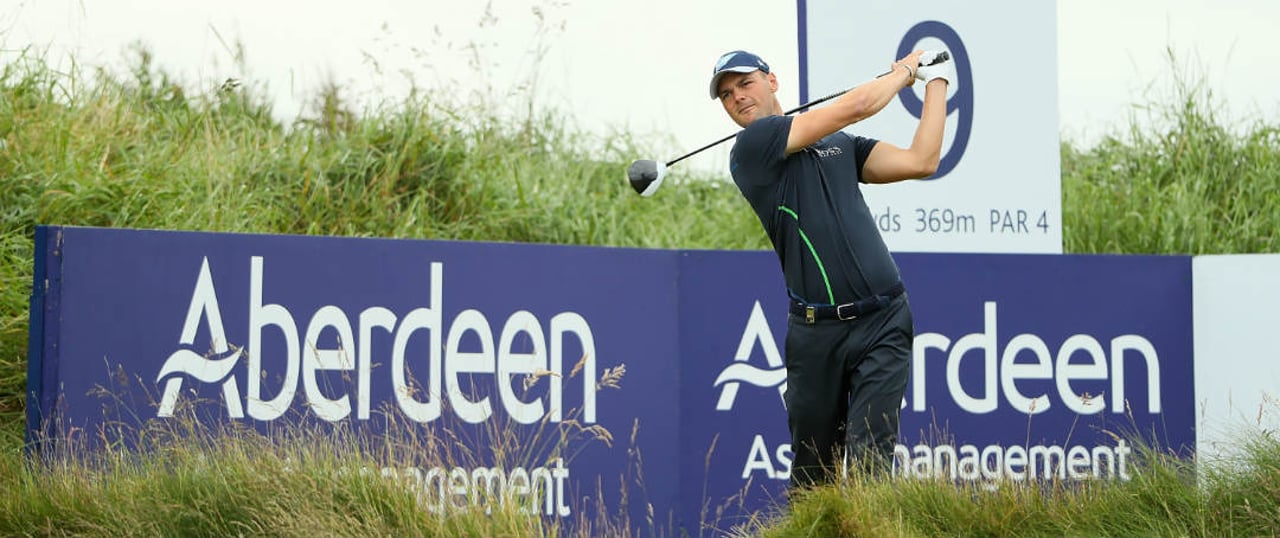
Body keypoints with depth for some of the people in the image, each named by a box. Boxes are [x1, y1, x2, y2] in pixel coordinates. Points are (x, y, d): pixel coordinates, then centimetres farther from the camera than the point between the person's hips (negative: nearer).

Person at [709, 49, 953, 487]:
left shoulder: (841, 145, 16)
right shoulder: (752, 146, -2)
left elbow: (920, 162, 8)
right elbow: (854, 107, -4)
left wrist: (936, 81, 16)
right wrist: (903, 72, 14)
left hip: (882, 323, 2)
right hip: (816, 331, -2)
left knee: (868, 460, -11)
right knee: (813, 468, 7)